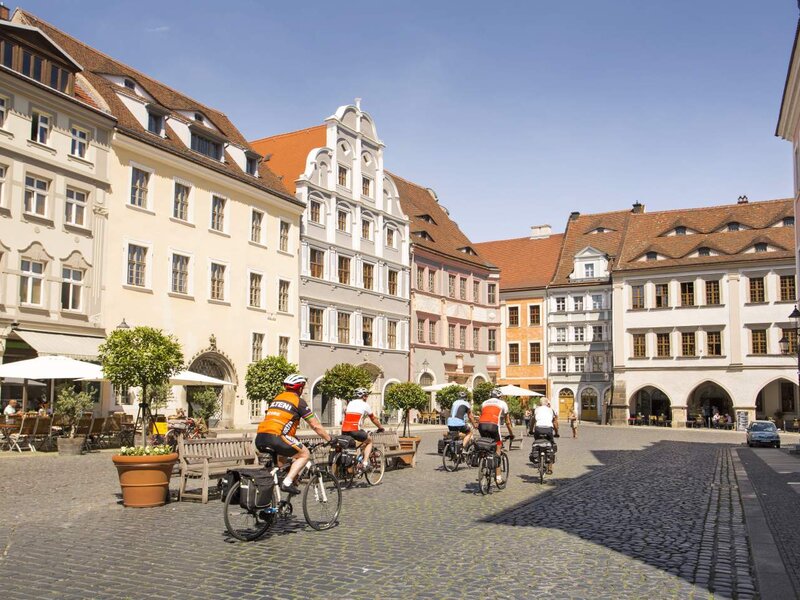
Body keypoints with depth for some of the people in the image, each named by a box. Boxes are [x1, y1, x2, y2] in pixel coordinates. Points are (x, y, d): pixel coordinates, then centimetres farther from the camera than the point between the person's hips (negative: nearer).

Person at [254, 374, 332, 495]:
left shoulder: (277, 398, 25)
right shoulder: (298, 401, 6)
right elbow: (316, 426, 7)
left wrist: (295, 441, 46)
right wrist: (330, 439, 18)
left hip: (259, 439, 7)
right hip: (275, 438, -7)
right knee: (304, 454, 8)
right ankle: (287, 483, -6)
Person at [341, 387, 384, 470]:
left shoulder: (350, 403, 23)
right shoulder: (364, 404, 9)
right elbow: (373, 419, 19)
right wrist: (381, 427, 33)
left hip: (344, 431, 5)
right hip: (355, 430, -5)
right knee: (369, 441, 19)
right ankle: (365, 462, 4)